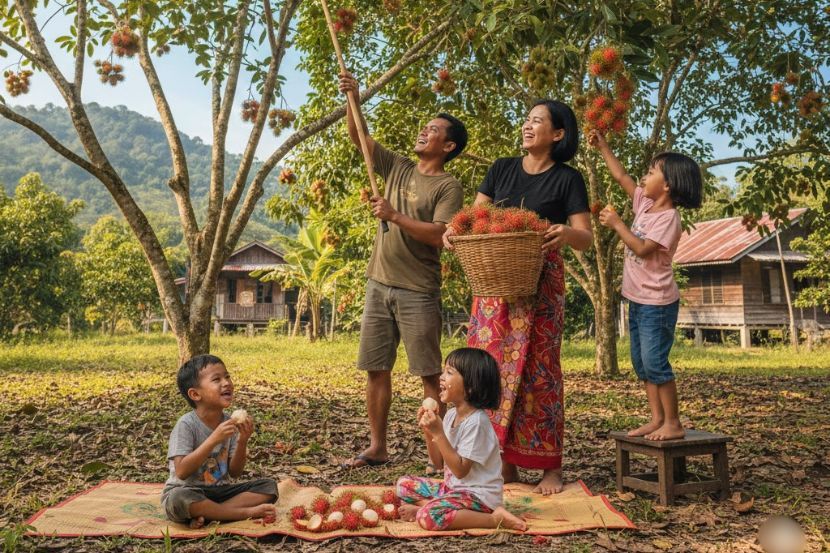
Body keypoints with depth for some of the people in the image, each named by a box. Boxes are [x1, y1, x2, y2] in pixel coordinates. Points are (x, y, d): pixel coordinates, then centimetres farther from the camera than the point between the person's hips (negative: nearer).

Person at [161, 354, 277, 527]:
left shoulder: (228, 422, -1)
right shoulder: (186, 424, -16)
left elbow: (234, 472, 1)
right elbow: (181, 472, -25)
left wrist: (243, 441, -16)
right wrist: (214, 439, -32)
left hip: (218, 491, 5)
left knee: (269, 486, -9)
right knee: (178, 498, -39)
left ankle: (206, 514, -21)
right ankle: (249, 512, -24)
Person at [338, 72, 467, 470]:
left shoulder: (448, 187, -5)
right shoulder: (397, 168, 13)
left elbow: (439, 235, -18)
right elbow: (358, 137, 12)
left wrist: (394, 216, -19)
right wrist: (352, 98, 0)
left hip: (418, 293, -6)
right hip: (379, 285, 6)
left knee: (430, 375, -2)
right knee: (375, 370, 9)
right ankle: (377, 447, 20)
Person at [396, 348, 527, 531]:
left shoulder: (476, 421, -22)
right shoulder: (451, 415, 4)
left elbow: (460, 470, -23)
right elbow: (439, 462, 8)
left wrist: (438, 433, -26)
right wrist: (429, 433, -7)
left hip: (478, 494, -9)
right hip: (452, 487, 9)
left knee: (429, 517, -30)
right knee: (404, 484, 11)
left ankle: (495, 518, -17)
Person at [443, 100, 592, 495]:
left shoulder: (567, 179, 2)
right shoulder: (502, 169, 12)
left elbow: (586, 238, -4)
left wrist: (567, 232, -27)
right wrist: (454, 230, -14)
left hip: (541, 284, -3)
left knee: (537, 369, -2)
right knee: (492, 366, 2)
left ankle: (551, 466, 10)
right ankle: (503, 461, 14)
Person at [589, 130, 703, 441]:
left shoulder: (668, 217, -17)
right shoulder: (645, 202, 7)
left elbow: (642, 249, -25)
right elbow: (621, 177, 15)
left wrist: (616, 223, -19)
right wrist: (603, 147, 14)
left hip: (657, 302, -9)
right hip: (638, 299, 9)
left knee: (655, 363, -6)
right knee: (641, 363, 12)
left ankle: (673, 423, 5)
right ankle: (657, 419, 20)